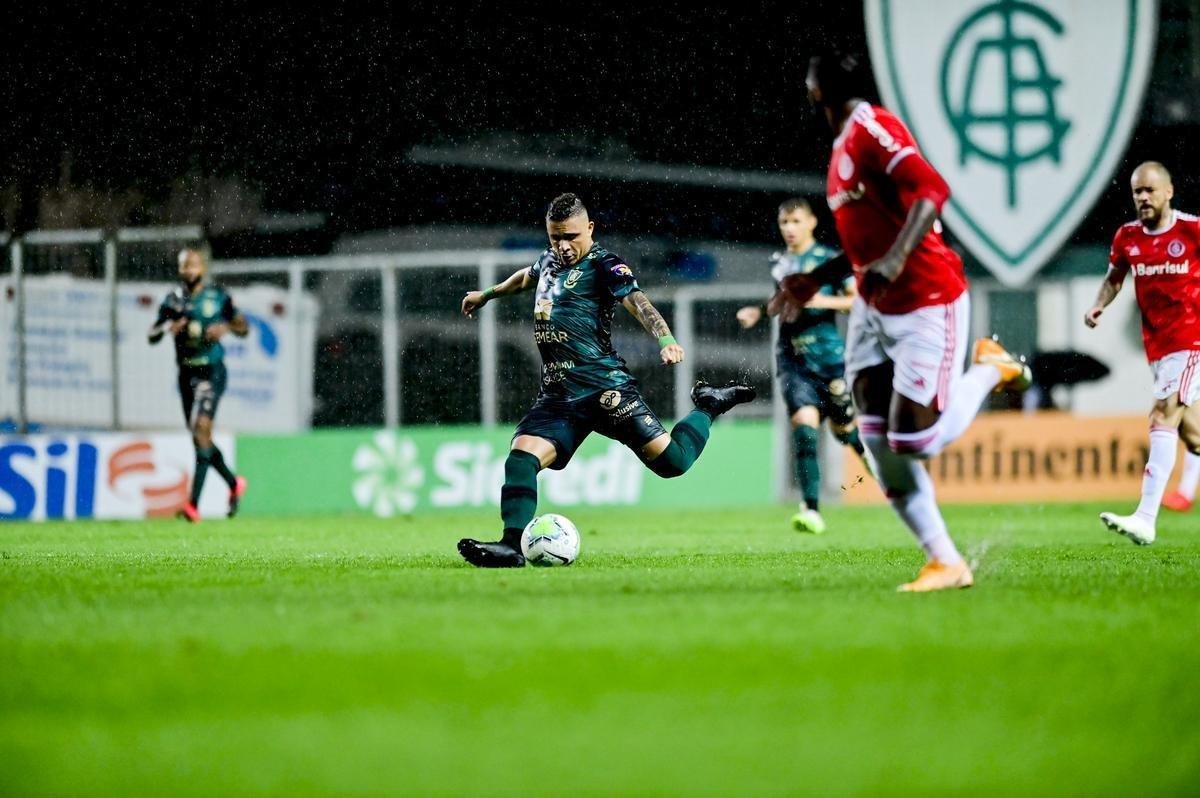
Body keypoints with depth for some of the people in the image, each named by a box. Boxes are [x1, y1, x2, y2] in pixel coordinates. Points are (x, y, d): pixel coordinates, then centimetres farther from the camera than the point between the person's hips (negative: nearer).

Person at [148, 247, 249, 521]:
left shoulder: (218, 297, -1)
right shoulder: (174, 300, 8)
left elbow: (243, 328, 7)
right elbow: (151, 336, 9)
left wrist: (226, 327, -14)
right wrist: (167, 328, -12)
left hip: (211, 372, -5)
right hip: (186, 373, 5)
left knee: (202, 428, -19)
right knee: (200, 437, 10)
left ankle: (194, 504, -24)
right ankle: (234, 483, 35)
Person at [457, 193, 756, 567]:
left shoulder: (603, 266, -5)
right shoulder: (549, 261, 18)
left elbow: (637, 302, -21)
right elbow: (527, 277, 42)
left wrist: (666, 340, -39)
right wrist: (487, 294, 57)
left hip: (604, 388, -6)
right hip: (557, 396, 6)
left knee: (671, 460, -12)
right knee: (522, 454, -17)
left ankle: (707, 408, 17)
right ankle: (512, 545, -22)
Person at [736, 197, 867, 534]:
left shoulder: (829, 259, -4)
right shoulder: (778, 263, 12)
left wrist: (825, 301, -20)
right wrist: (759, 311, 13)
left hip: (828, 355, -3)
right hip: (792, 359, 3)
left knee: (844, 428, 9)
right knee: (804, 425, -15)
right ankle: (811, 511, -19)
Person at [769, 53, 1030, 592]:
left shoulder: (872, 128, -14)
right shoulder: (843, 147, 16)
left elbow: (932, 189, -27)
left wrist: (894, 260, -37)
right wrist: (816, 281, 23)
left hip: (927, 303, -9)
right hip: (874, 310, 9)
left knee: (916, 441, -12)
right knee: (879, 441, -4)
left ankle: (991, 369, 15)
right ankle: (944, 562, -1)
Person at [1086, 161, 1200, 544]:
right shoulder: (1127, 236, 4)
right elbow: (1115, 277, 19)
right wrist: (1099, 305, 2)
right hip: (1156, 345, 6)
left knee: (1164, 415, -19)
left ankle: (1146, 520, -27)